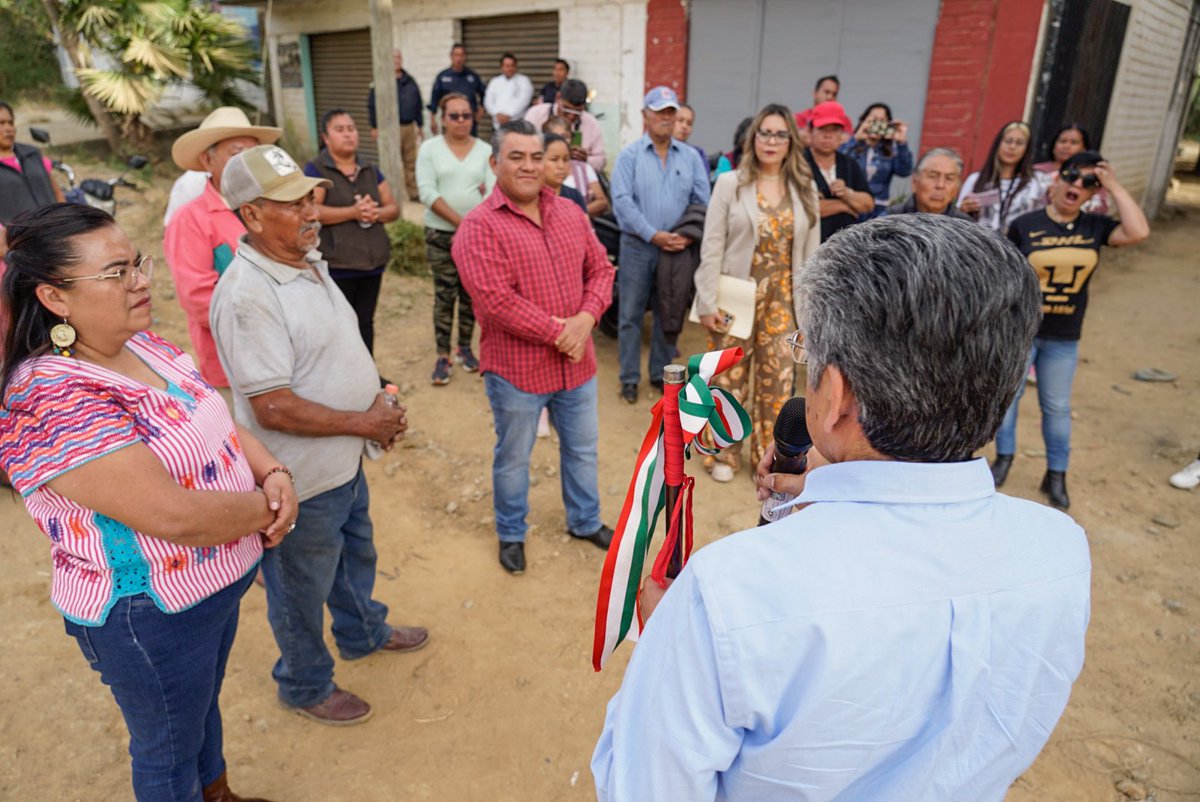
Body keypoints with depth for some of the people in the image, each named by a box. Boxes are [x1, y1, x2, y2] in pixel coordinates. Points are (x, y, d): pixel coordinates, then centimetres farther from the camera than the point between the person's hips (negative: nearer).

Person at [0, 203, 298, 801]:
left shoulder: (141, 345, -2)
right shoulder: (51, 399, -30)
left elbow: (219, 423, 6)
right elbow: (174, 516, -34)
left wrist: (273, 474, -13)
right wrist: (267, 508, -18)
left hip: (217, 583, 8)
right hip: (150, 615, -8)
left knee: (203, 705, 32)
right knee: (169, 752, 19)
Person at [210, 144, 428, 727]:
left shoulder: (309, 262, 2)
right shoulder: (247, 296, -29)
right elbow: (273, 409, -30)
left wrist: (375, 400, 0)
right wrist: (362, 422, -20)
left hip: (344, 461, 9)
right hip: (300, 480, -9)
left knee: (356, 554, 30)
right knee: (302, 588, 15)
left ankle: (362, 633, 56)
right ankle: (306, 685, 40)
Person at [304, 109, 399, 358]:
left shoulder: (370, 170, 14)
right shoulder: (315, 169, -3)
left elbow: (394, 207, 11)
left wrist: (377, 213, -12)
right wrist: (353, 212, -23)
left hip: (372, 262, 5)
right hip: (335, 265, -5)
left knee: (365, 321, 14)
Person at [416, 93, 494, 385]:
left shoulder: (485, 150, 4)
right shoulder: (429, 148, 0)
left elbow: (493, 192, -3)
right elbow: (427, 193, -9)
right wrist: (461, 222, -16)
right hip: (440, 233, -2)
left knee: (470, 294, 9)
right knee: (444, 295, -1)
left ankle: (465, 348, 24)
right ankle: (443, 355, 7)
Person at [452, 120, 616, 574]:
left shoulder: (570, 214, 5)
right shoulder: (480, 226, -14)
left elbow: (600, 268, 6)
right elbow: (495, 300, -23)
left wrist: (586, 318, -13)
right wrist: (558, 331, -20)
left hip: (577, 363, 6)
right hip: (516, 368, -5)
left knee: (582, 449, 21)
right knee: (513, 459, 14)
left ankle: (585, 521, 43)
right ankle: (511, 534, 37)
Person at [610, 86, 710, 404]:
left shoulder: (690, 157, 7)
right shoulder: (630, 155, -2)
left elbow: (703, 202, 4)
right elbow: (622, 201, -12)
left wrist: (690, 235, -12)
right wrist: (654, 235, -19)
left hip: (678, 248, 3)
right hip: (638, 246, -3)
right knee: (631, 314, 2)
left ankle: (660, 372, 25)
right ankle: (629, 377, 14)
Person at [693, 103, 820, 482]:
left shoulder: (805, 189, 7)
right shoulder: (730, 183, -2)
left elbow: (810, 252, 8)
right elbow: (712, 248, -6)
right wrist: (707, 301, -11)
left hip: (782, 299, 3)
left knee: (779, 378, 5)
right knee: (730, 378, 5)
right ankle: (725, 454, 24)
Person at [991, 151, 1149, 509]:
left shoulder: (1095, 227, 0)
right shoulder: (1025, 225, -7)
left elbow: (1138, 232, -19)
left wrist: (1114, 186, -13)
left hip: (1064, 338, 2)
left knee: (1057, 407, 12)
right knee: (1007, 396, 9)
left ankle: (1056, 474, 25)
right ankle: (1004, 457, 30)